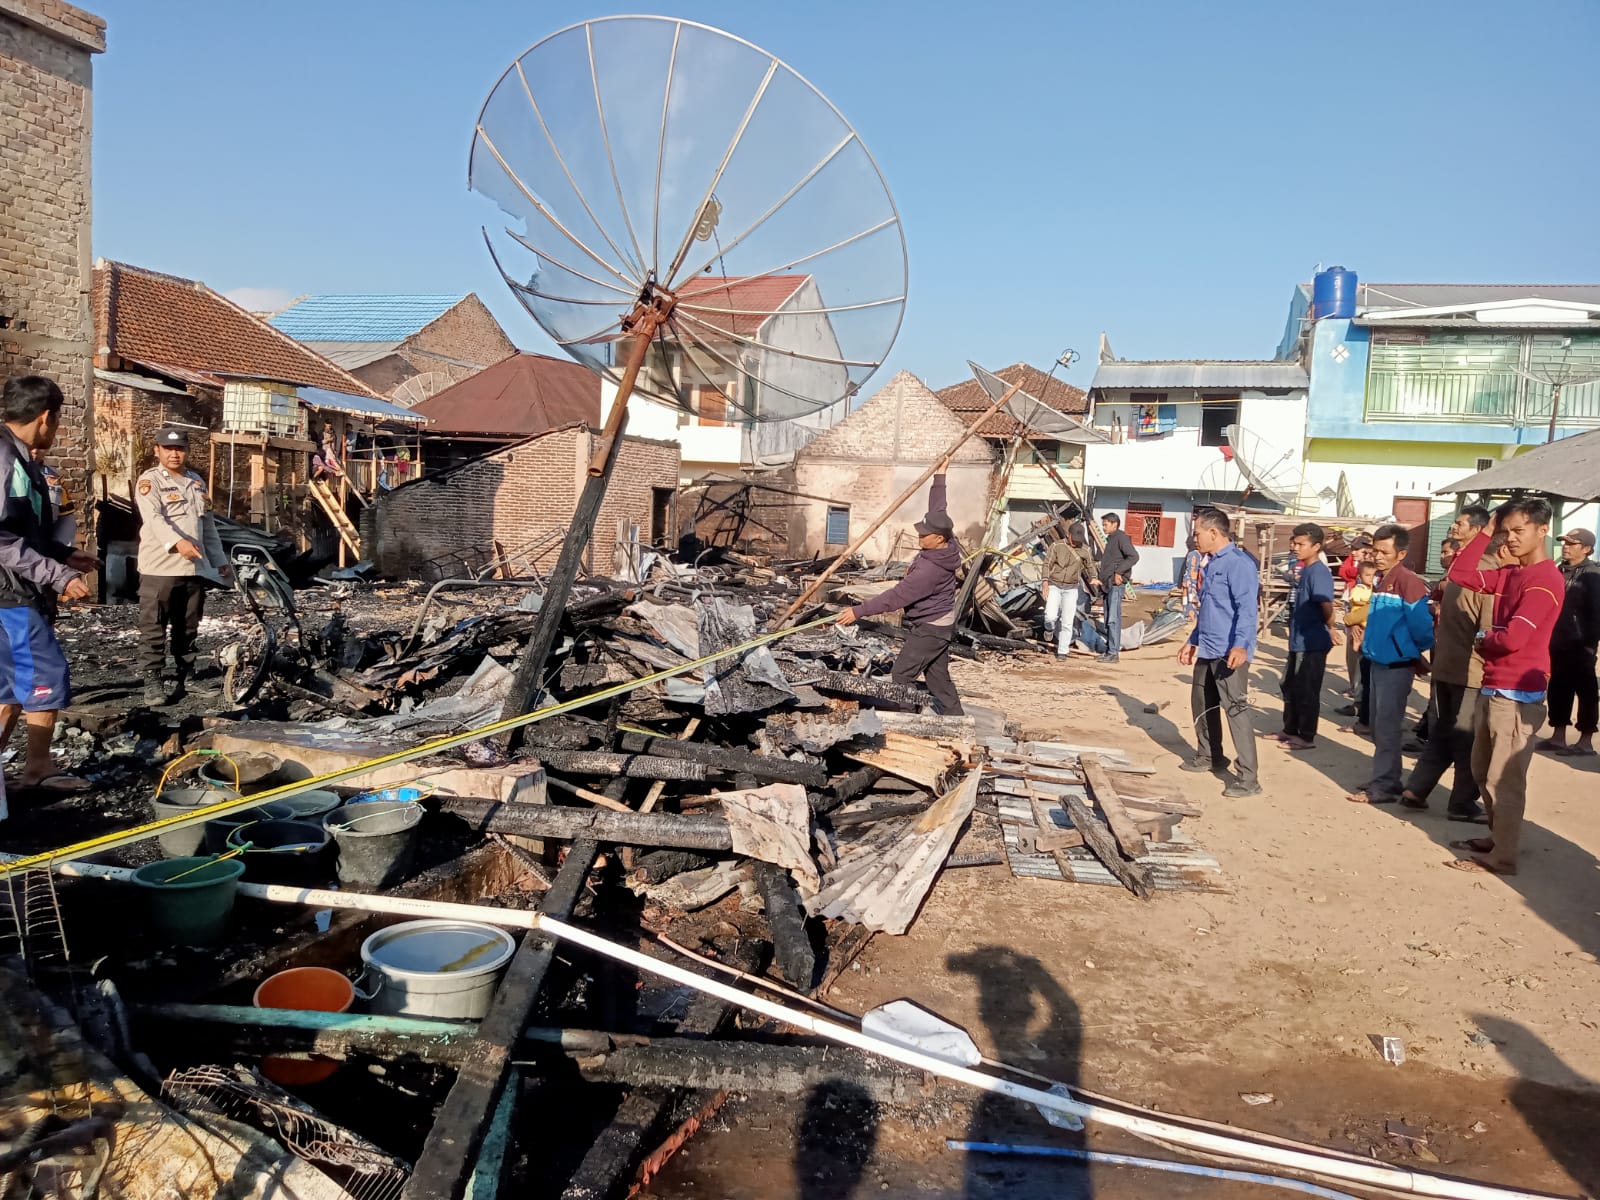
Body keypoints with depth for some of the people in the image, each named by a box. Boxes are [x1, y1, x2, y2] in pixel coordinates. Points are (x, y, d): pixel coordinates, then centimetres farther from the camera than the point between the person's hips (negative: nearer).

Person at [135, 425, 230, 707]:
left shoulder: (197, 482, 18)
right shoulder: (150, 480, -3)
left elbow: (208, 525, 23)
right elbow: (153, 517, -20)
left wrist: (219, 559, 20)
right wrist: (178, 542, -36)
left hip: (195, 567, 6)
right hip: (160, 567, -6)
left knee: (188, 627, 14)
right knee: (154, 628, -4)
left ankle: (186, 676, 24)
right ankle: (152, 682, -2)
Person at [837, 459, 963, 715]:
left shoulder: (930, 568, -30)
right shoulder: (947, 545, -5)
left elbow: (896, 597, -30)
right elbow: (937, 511, 12)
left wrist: (859, 611, -29)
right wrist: (939, 476, 19)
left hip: (928, 629, -10)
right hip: (940, 624, 10)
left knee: (900, 677, -6)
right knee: (939, 678, 16)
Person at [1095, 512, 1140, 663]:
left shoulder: (1121, 537, -8)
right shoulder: (1110, 539, 20)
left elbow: (1134, 556, -19)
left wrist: (1119, 572, -21)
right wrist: (1102, 580, 16)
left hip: (1116, 584, -10)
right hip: (1107, 584, 10)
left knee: (1113, 619, -11)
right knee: (1108, 620, 11)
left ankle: (1114, 652, -11)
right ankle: (1109, 650, 15)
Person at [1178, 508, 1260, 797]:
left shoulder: (1238, 563, -15)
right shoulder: (1211, 564, 16)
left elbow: (1246, 608, -25)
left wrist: (1240, 645, -36)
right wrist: (1192, 641, 29)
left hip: (1230, 653, -10)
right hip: (1207, 651, 10)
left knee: (1236, 710, -10)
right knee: (1202, 705, 19)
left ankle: (1248, 778, -8)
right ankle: (1209, 757, 37)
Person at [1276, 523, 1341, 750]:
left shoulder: (1318, 572, -18)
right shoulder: (1304, 570, 11)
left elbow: (1325, 603, -29)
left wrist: (1331, 628, -33)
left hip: (1312, 643, -10)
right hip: (1298, 641, 10)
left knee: (1306, 691, 1)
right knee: (1290, 686, 19)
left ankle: (1306, 737, 11)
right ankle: (1290, 730, 31)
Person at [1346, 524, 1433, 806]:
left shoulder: (1409, 582, -16)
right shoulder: (1381, 581, 11)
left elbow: (1421, 625, -16)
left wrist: (1419, 656, -2)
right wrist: (1368, 641, 13)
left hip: (1397, 665, -9)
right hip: (1377, 662, 9)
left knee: (1387, 727, -3)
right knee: (1378, 725, 14)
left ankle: (1383, 787, 2)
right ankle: (1384, 779, 24)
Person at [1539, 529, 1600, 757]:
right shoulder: (1560, 571, 13)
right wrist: (1549, 637, 11)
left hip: (1580, 645, -7)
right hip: (1559, 644, 7)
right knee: (1558, 690, 10)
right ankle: (1558, 737, 18)